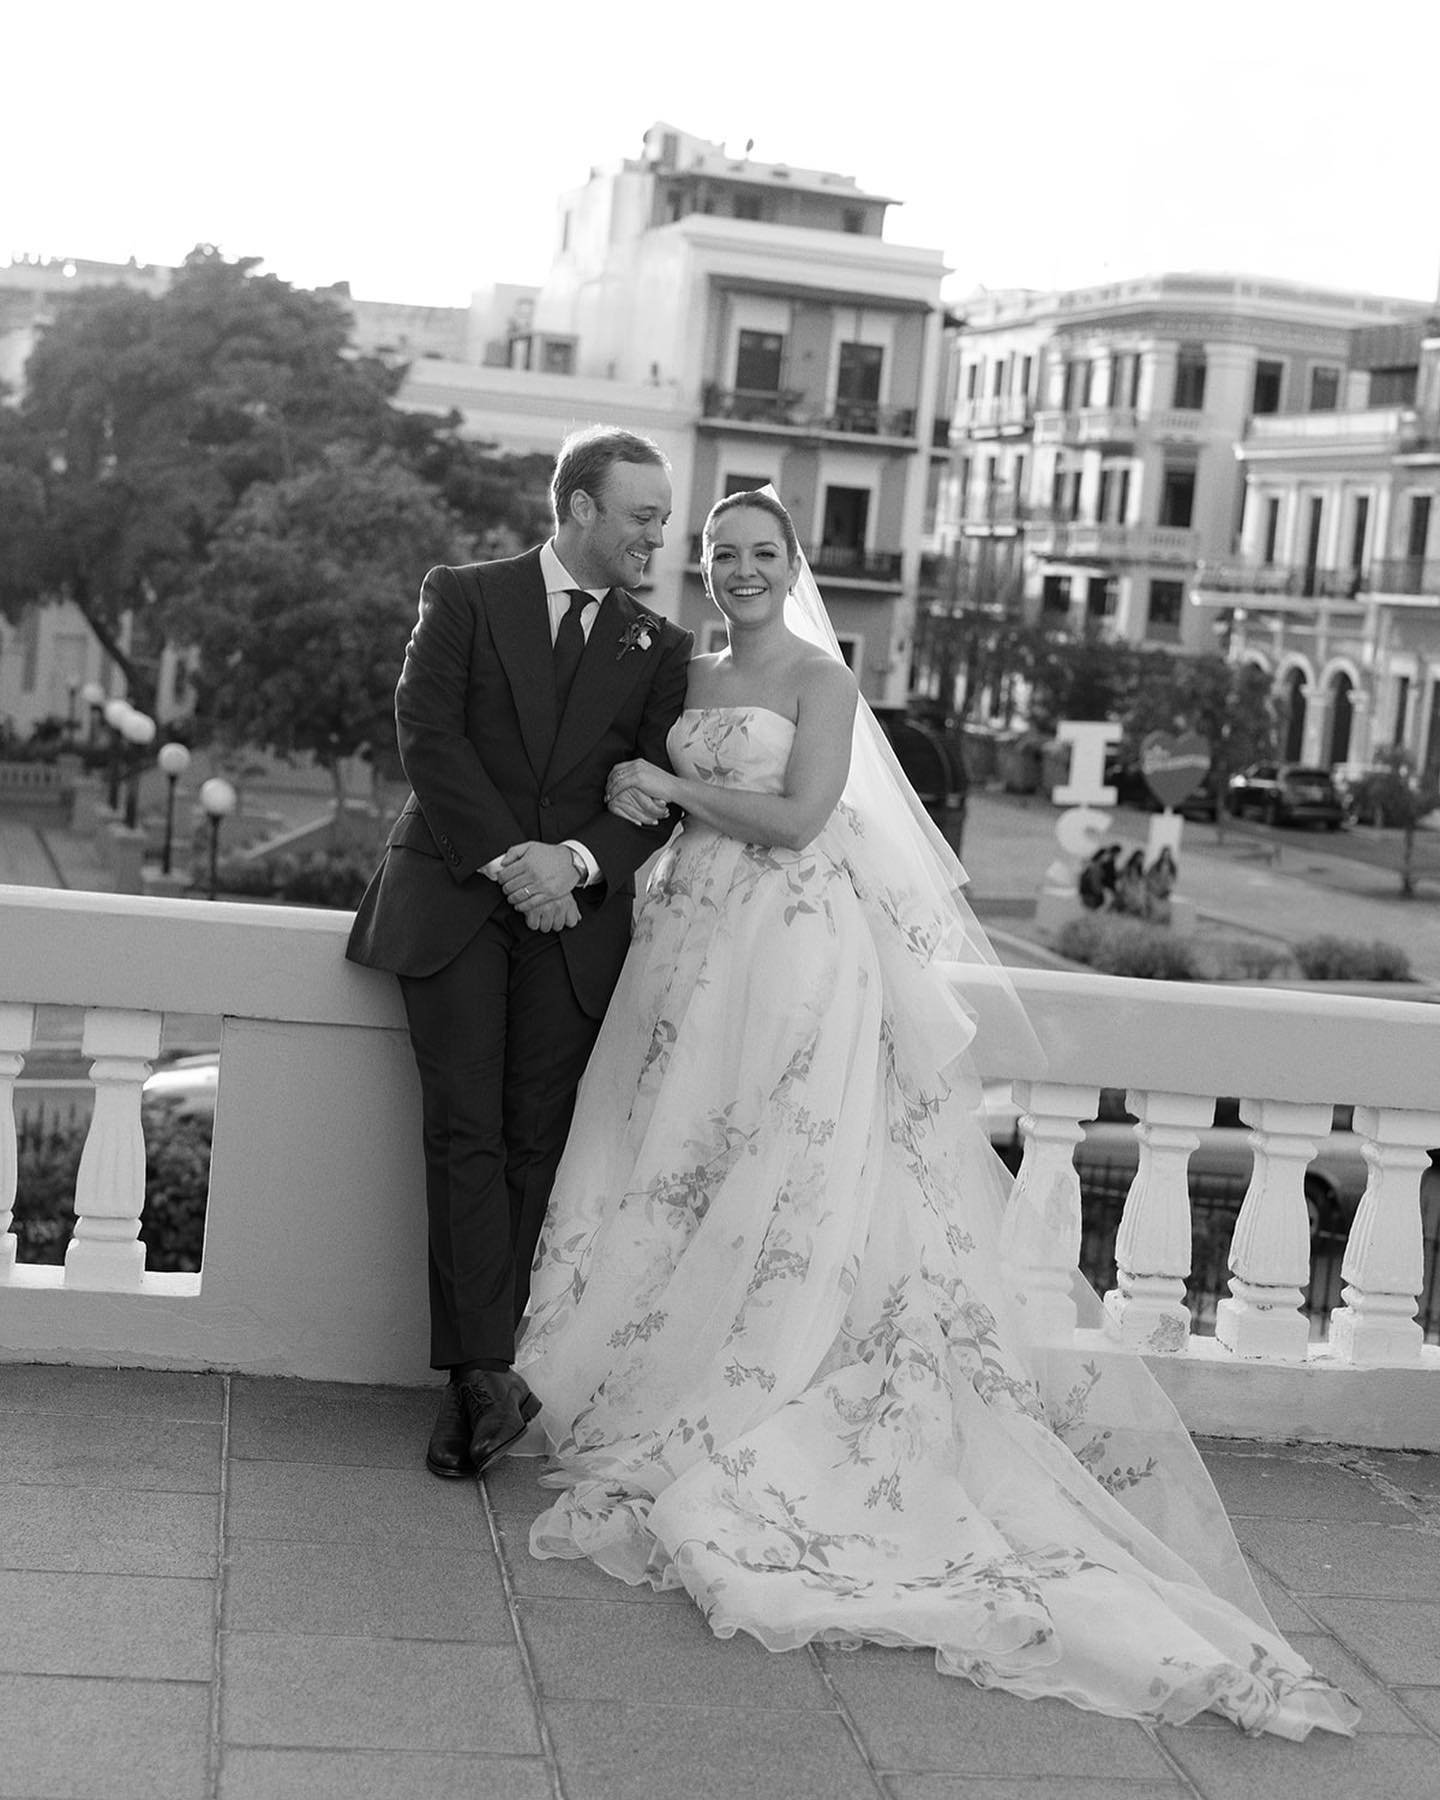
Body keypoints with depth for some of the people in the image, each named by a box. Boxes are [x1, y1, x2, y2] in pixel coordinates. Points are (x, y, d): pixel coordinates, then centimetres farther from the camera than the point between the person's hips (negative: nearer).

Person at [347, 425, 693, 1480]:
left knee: (535, 1144, -3)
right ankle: (488, 1371, -10)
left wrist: (576, 861, -12)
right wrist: (508, 856, -13)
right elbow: (427, 732, -4)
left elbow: (660, 794, 7)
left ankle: (471, 1378, 2)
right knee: (466, 1132, -9)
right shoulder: (465, 599, 7)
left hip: (576, 916, 2)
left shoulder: (661, 648, 14)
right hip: (454, 899, -2)